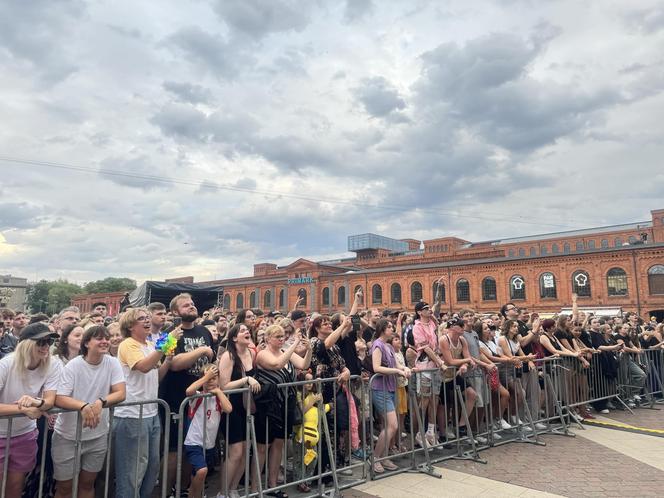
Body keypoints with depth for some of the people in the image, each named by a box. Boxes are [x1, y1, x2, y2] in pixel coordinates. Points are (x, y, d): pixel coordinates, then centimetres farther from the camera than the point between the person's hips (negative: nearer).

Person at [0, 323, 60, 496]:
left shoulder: (52, 366, -14)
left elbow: (50, 401, -18)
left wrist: (37, 402, -38)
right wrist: (24, 409, -35)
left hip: (25, 434, 3)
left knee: (15, 488, 17)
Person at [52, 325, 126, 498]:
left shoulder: (112, 363, -7)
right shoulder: (72, 366, -13)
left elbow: (120, 393, -12)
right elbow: (59, 399, -20)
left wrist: (100, 403, -30)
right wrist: (83, 406, -37)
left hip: (98, 436, 2)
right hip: (68, 436, -2)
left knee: (87, 484, 17)